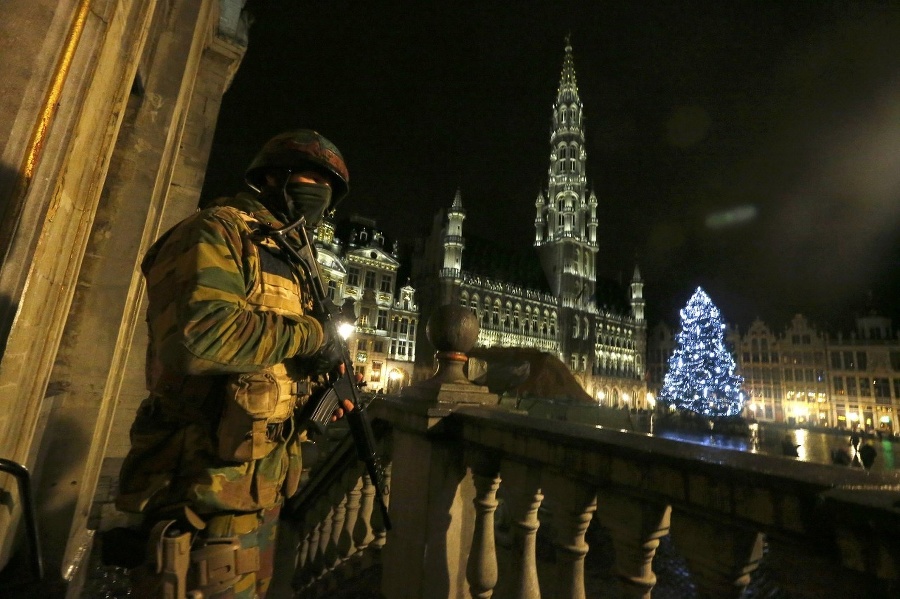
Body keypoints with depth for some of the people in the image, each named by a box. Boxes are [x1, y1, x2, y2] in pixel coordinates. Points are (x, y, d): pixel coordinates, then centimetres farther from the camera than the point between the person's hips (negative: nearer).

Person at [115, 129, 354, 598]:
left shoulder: (285, 260, 18)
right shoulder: (218, 231, -10)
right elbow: (202, 334, -29)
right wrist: (310, 334, -17)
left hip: (262, 484, 9)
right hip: (210, 486, -9)